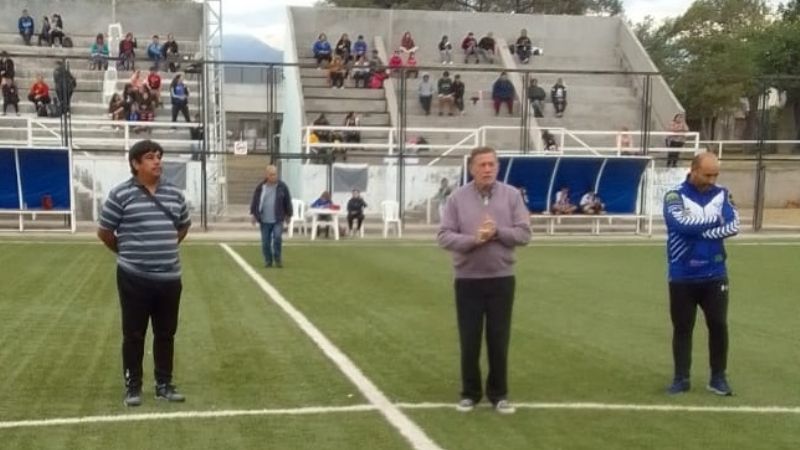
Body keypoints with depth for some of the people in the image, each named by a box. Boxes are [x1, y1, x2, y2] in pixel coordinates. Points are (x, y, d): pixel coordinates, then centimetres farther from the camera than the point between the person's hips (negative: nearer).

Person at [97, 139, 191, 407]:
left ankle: (164, 385, 21)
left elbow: (184, 225, 23)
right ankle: (132, 386, 17)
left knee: (166, 334, 10)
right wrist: (127, 253, 10)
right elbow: (104, 232, 0)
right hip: (134, 278, -4)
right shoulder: (121, 194, -8)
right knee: (134, 334, 5)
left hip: (169, 277, 4)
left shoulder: (174, 194, 6)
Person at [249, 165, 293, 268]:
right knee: (265, 242, 4)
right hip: (264, 220, 1)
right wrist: (253, 214, 2)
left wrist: (288, 214, 11)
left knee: (277, 238, -15)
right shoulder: (260, 187, 0)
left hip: (278, 219, -1)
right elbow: (255, 201, 6)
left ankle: (278, 259, 0)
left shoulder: (282, 186, 0)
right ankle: (268, 260, 18)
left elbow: (287, 201, 7)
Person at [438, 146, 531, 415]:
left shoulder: (511, 195, 1)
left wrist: (497, 232, -19)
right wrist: (474, 240, -22)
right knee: (469, 341, 6)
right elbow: (445, 237, -7)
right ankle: (470, 393, 20)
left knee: (499, 340, 7)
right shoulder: (458, 198, -2)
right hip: (468, 280, -1)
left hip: (501, 279, 1)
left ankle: (498, 393, 20)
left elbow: (524, 234, -3)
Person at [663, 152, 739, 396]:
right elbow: (682, 224, -24)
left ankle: (718, 378, 18)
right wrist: (716, 220, -12)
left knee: (719, 326, 4)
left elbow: (733, 227, -11)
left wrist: (697, 230, -16)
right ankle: (681, 379, 18)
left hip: (715, 276, 2)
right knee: (682, 328, 7)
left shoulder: (722, 194, 2)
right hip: (682, 278, -2)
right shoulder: (675, 196, -6)